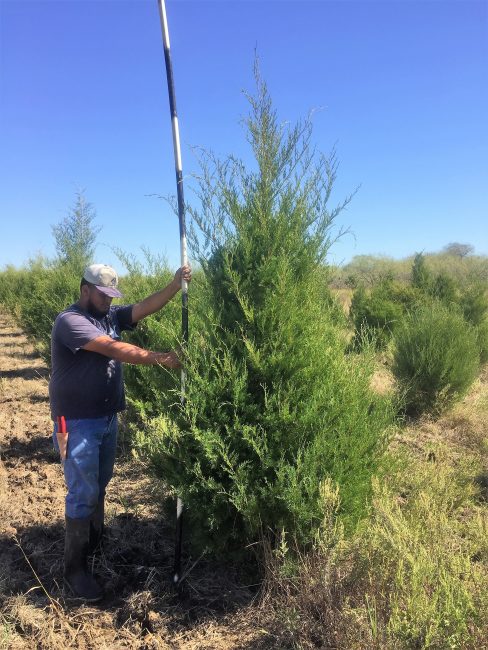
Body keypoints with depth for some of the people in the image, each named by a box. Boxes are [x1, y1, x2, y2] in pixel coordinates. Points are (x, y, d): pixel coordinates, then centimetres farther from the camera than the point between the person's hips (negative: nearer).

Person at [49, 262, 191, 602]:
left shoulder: (111, 315, 6)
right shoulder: (69, 321, -18)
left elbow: (147, 307, -6)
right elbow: (114, 349, -28)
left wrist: (176, 285, -21)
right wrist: (159, 358, -30)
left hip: (107, 418, 8)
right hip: (78, 423, -8)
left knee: (100, 486, 21)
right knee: (83, 493, -1)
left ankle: (95, 543, 41)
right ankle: (75, 568, 13)